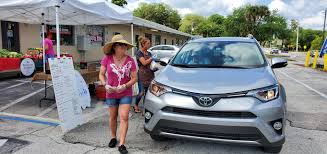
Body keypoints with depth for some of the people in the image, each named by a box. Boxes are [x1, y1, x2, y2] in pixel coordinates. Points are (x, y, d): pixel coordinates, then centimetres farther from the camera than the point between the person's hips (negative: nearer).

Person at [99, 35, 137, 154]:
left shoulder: (130, 60, -11)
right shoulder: (107, 59, -10)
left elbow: (134, 78, -6)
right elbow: (101, 74, 0)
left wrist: (124, 86, -20)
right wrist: (105, 85, -17)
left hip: (126, 94, -1)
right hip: (111, 94, 1)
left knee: (124, 118, -5)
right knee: (113, 117, 15)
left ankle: (121, 144, 3)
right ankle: (113, 137, 37)